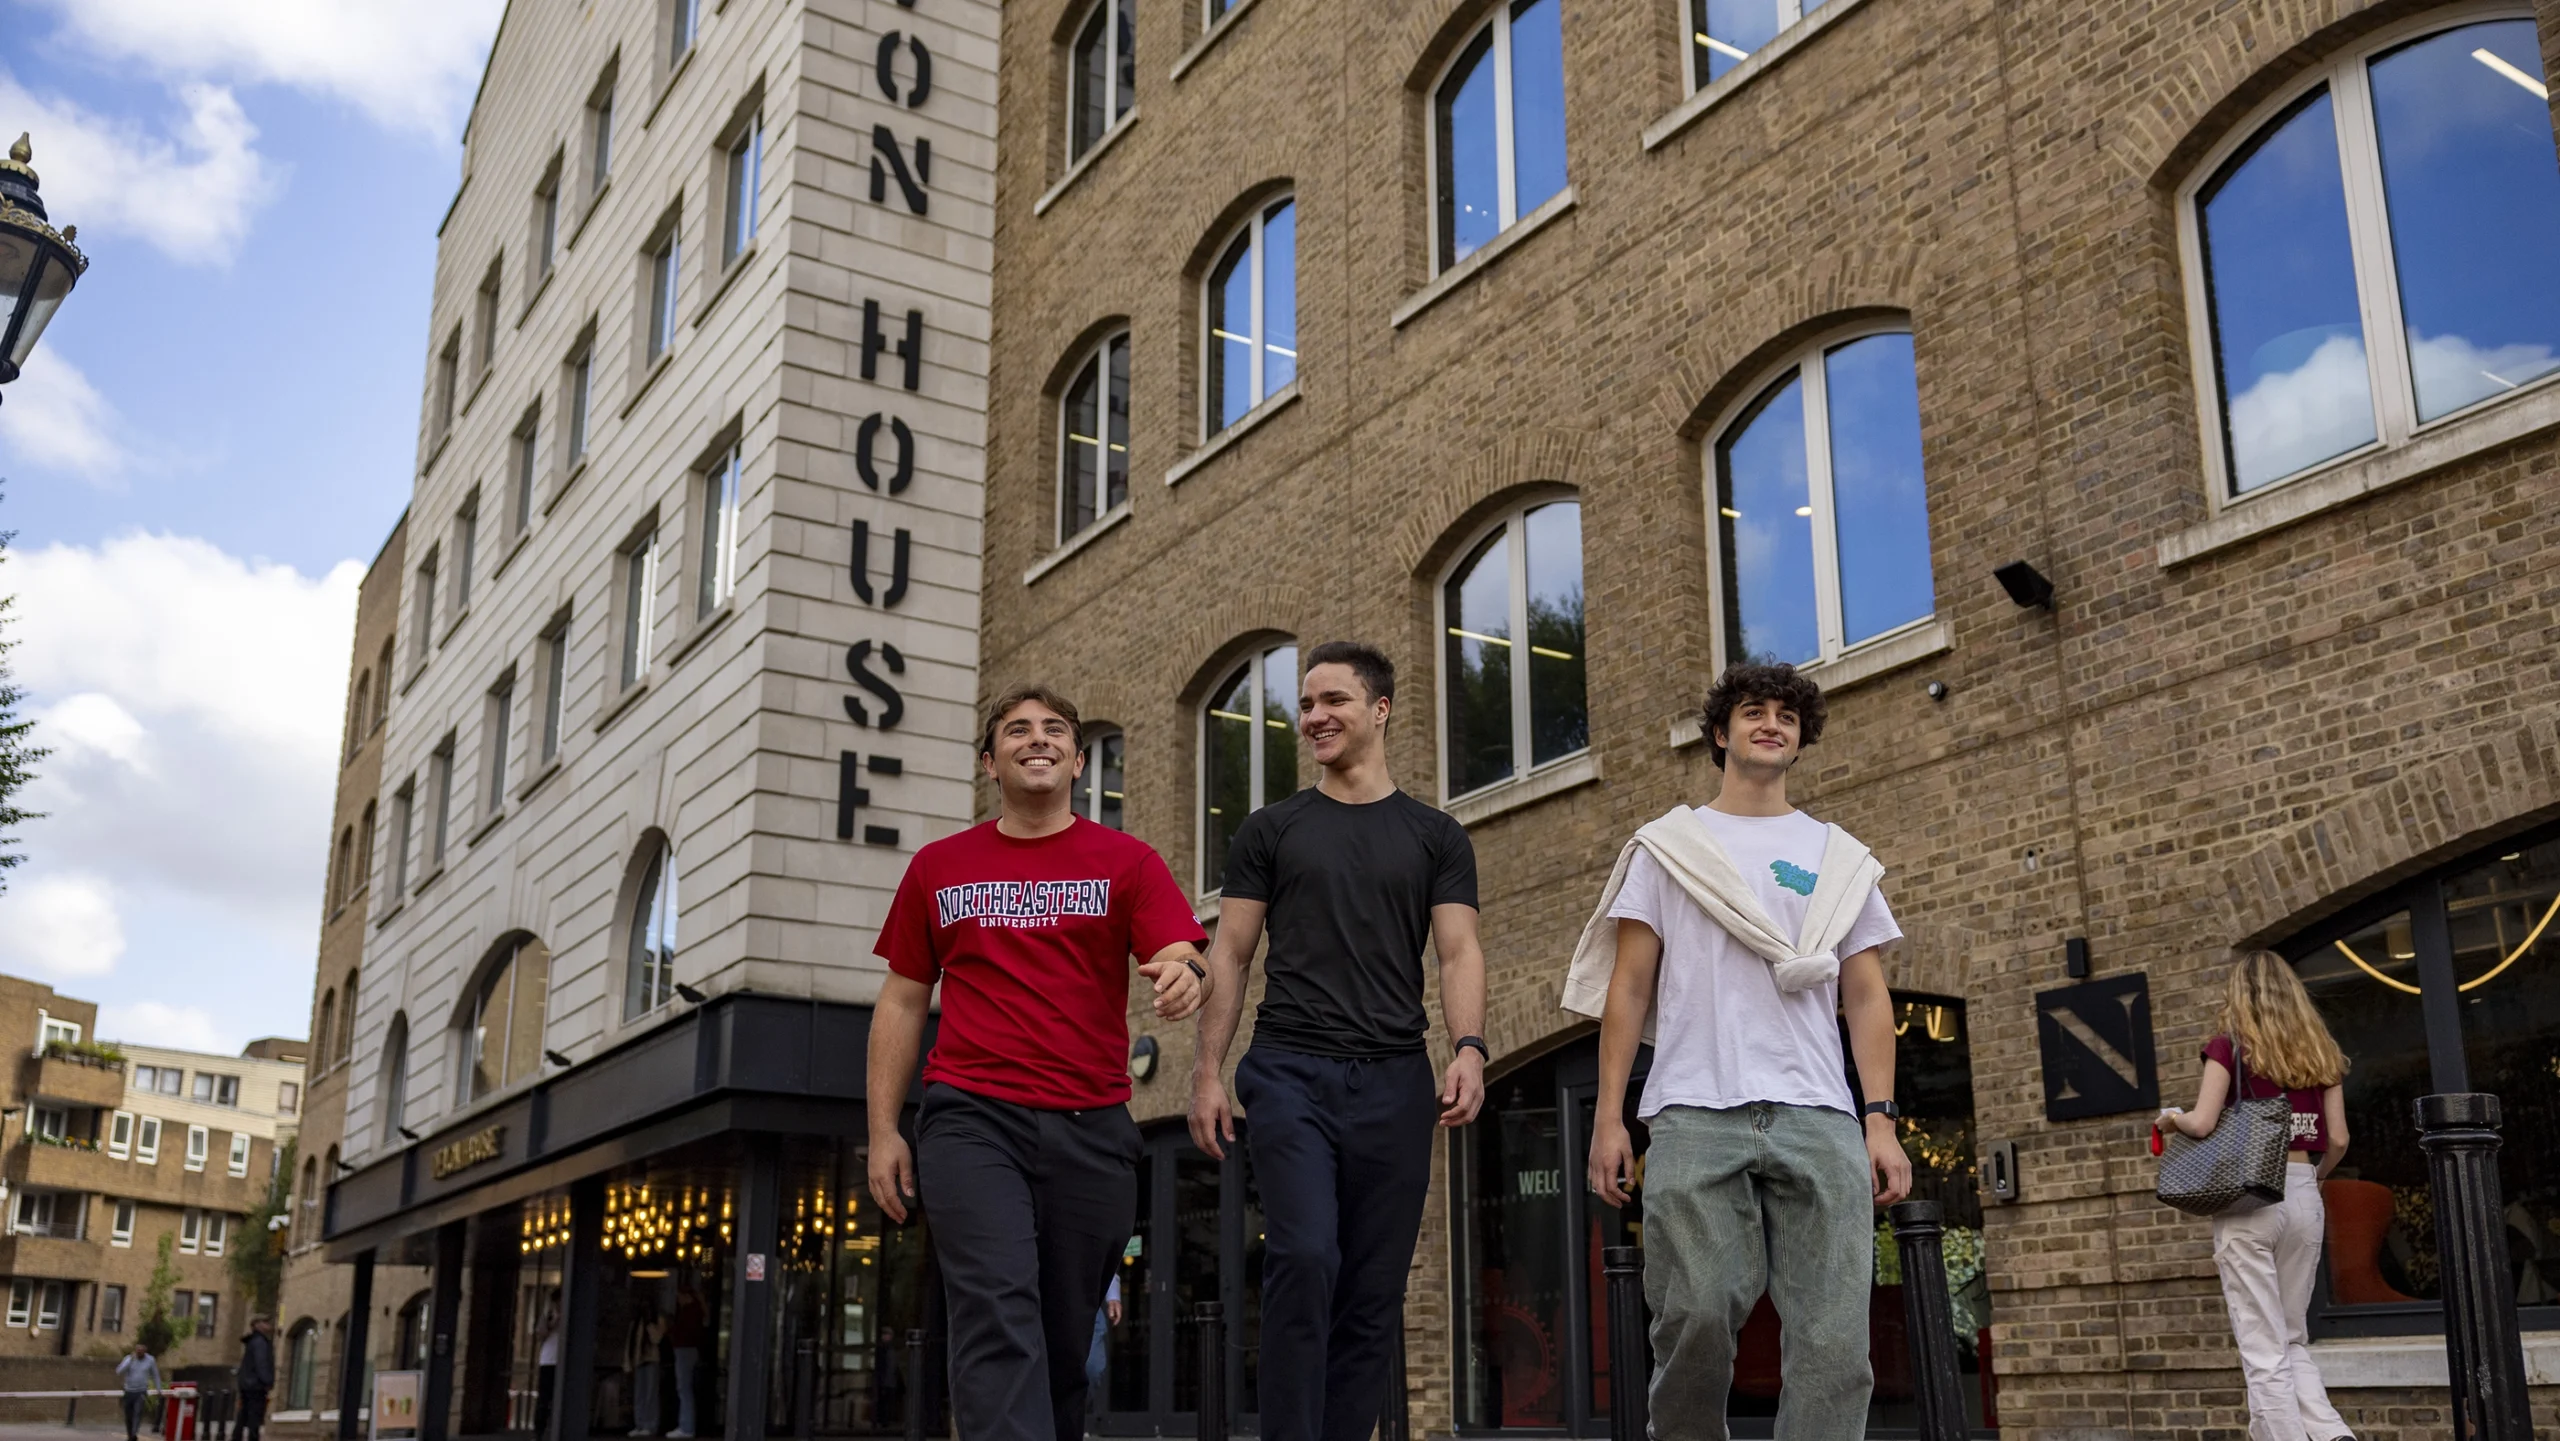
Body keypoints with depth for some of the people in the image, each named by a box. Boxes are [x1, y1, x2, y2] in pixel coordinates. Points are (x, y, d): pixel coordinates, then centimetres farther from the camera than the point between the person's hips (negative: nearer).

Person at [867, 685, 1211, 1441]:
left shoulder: (1127, 862, 7)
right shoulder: (938, 867, 12)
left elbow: (1184, 962, -7)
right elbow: (902, 1002, 14)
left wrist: (1182, 974, -32)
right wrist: (883, 1130, 7)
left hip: (1092, 1127, 1)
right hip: (972, 1122, 0)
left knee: (1066, 1337, 7)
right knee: (997, 1319, -15)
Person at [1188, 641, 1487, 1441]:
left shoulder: (1435, 835, 12)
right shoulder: (1271, 829, 11)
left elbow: (1459, 952, 3)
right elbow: (1229, 955, 8)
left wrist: (1469, 1048, -15)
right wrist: (1208, 1071, -1)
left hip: (1394, 1081, 2)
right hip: (1290, 1073, -1)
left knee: (1373, 1292, 3)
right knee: (1305, 1260, -18)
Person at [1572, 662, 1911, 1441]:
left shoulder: (1840, 858, 20)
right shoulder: (1666, 845, 15)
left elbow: (1867, 996, 14)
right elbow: (1629, 985, 10)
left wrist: (1882, 1120, 2)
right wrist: (1608, 1115, 1)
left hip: (1819, 1118, 2)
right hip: (1694, 1115, -1)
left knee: (1834, 1339, -8)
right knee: (1696, 1321, -8)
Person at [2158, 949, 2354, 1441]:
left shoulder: (2230, 1046, -3)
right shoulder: (2320, 1051, 11)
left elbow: (2202, 1124, -11)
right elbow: (2338, 1139, 8)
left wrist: (2171, 1116, 10)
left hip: (2247, 1197, -5)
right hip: (2304, 1199, 5)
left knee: (2263, 1347, -1)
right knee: (2292, 1339, 15)